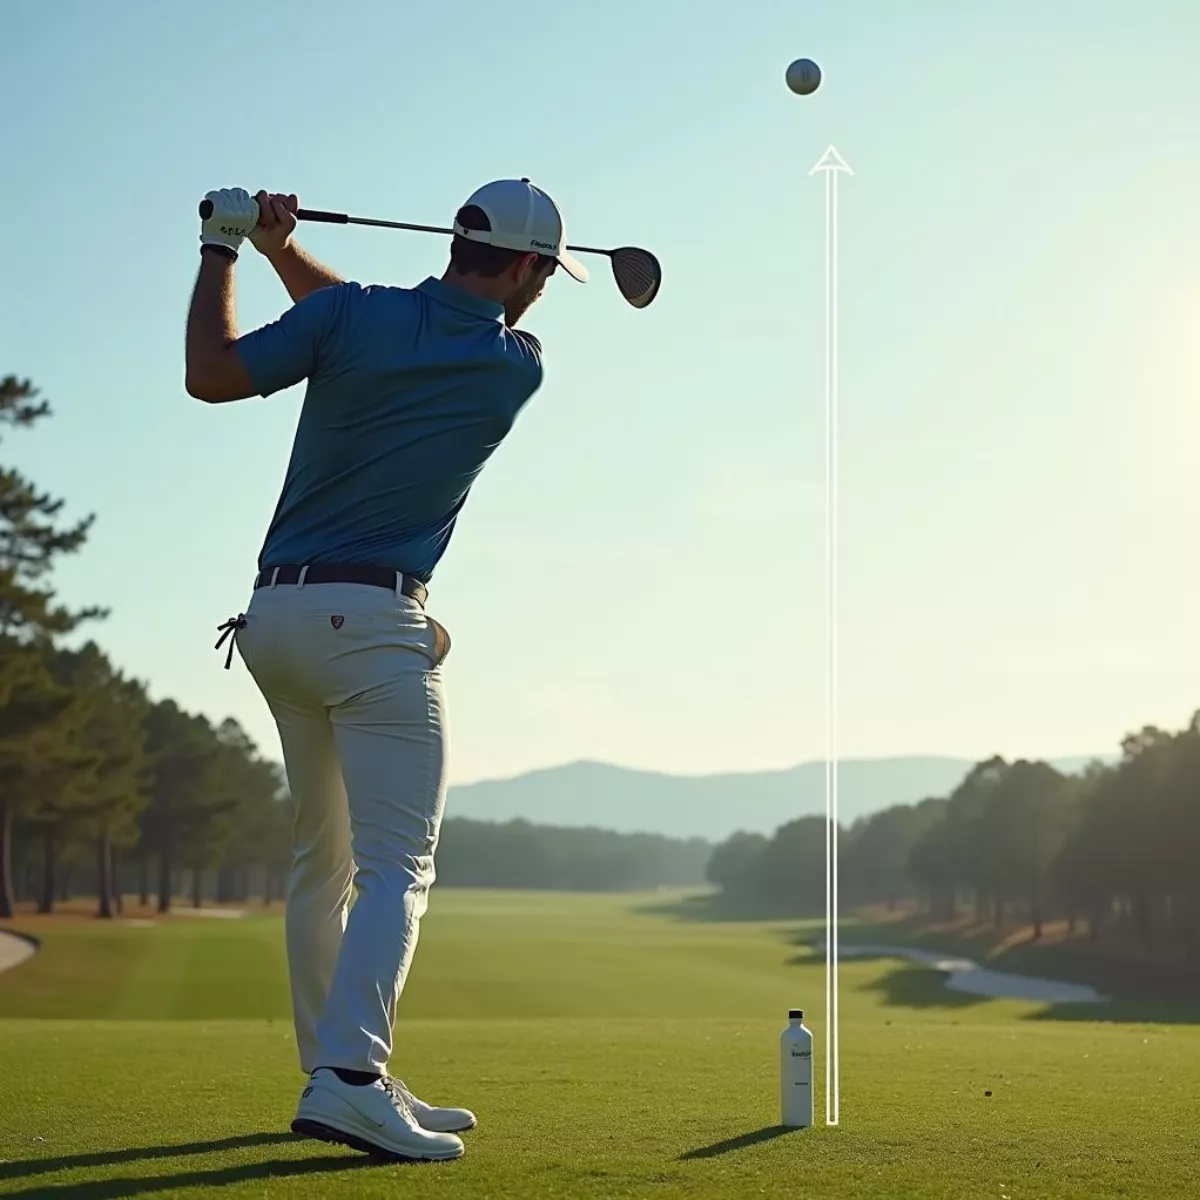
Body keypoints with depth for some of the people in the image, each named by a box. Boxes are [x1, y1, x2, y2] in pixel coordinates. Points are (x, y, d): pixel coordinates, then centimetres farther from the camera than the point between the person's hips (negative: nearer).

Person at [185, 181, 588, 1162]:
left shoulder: (354, 315, -1)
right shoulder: (518, 368, -1)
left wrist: (225, 246, 9)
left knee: (321, 859, 15)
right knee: (396, 866, -8)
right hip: (373, 623, -5)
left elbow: (212, 374, -1)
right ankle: (348, 1079, -24)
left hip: (274, 619, 5)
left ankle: (336, 1074, 18)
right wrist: (283, 251, 9)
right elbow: (373, 325, 10)